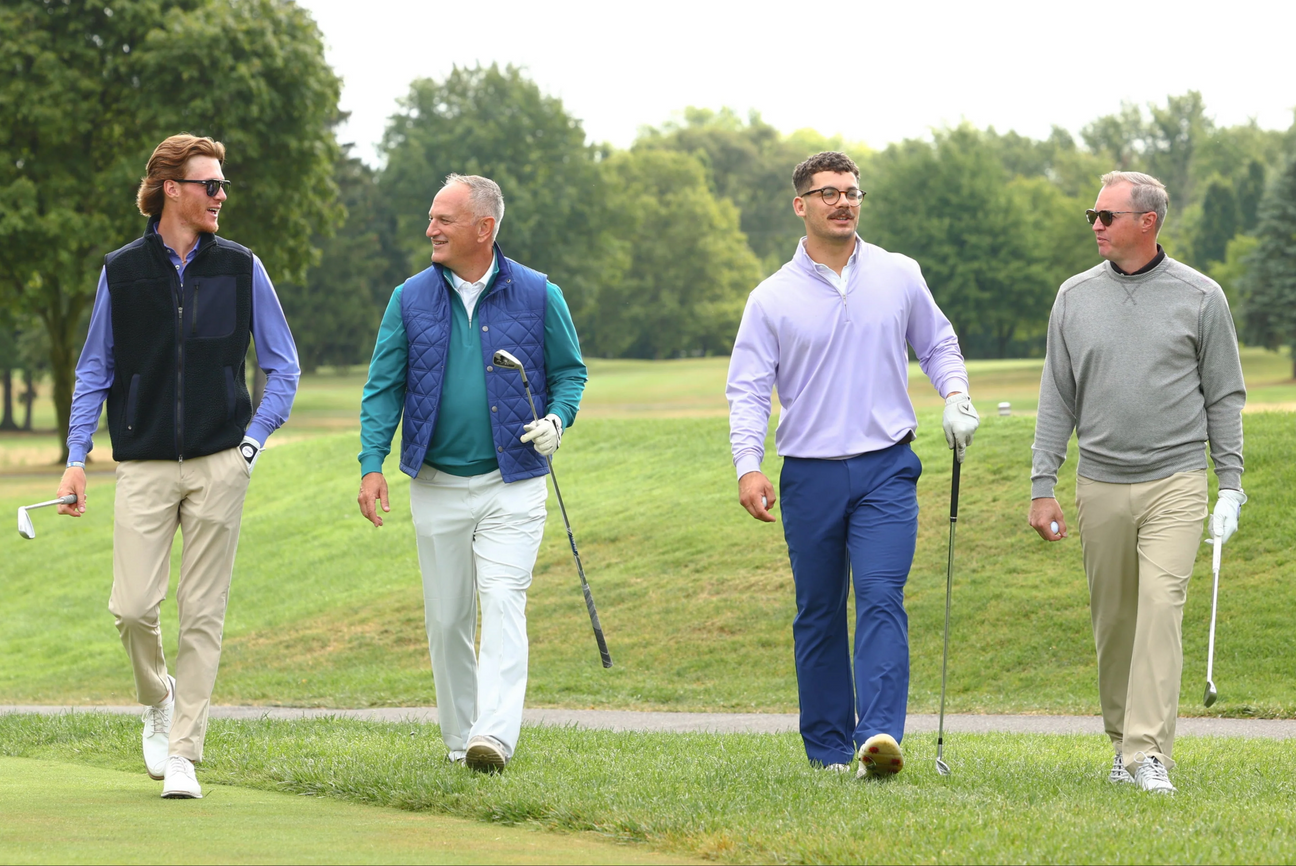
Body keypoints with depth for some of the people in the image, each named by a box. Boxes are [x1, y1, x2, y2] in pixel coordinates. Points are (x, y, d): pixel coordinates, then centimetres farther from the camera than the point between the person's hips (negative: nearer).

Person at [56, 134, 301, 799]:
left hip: (219, 465, 0)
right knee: (133, 607, -8)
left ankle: (183, 755, 6)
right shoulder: (122, 271, 5)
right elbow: (94, 371, 11)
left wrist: (253, 442, 0)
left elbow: (283, 365, 11)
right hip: (144, 465, 0)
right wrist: (76, 458, 2)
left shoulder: (240, 268, 5)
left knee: (202, 614, -1)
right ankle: (157, 698, 23)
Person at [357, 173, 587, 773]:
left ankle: (495, 736, -24)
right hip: (437, 486, 3)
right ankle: (458, 736, 19)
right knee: (446, 617, 7)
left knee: (503, 602, -15)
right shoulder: (410, 300, 4)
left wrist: (556, 419, -12)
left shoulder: (537, 295, 0)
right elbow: (383, 386, 5)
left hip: (513, 483, -3)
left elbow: (569, 371, 8)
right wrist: (372, 464, -6)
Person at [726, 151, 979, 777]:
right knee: (818, 614, 6)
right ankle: (827, 746, 16)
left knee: (881, 597, -15)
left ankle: (879, 735, -25)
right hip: (810, 475, 1)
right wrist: (748, 465, -13)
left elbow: (937, 344, 20)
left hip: (886, 468, 0)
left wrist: (956, 396, 0)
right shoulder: (773, 298, 2)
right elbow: (748, 388, 0)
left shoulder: (900, 276, 7)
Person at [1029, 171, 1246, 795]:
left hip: (1175, 483, -3)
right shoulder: (1076, 297, 8)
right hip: (1100, 485, 3)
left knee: (1160, 608, -15)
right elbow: (1057, 397, 11)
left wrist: (1231, 486, 0)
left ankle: (1150, 753, -18)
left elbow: (1224, 396, 5)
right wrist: (1042, 487, 6)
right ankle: (1123, 742, 21)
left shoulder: (1200, 297, 1)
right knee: (1113, 620, 7)